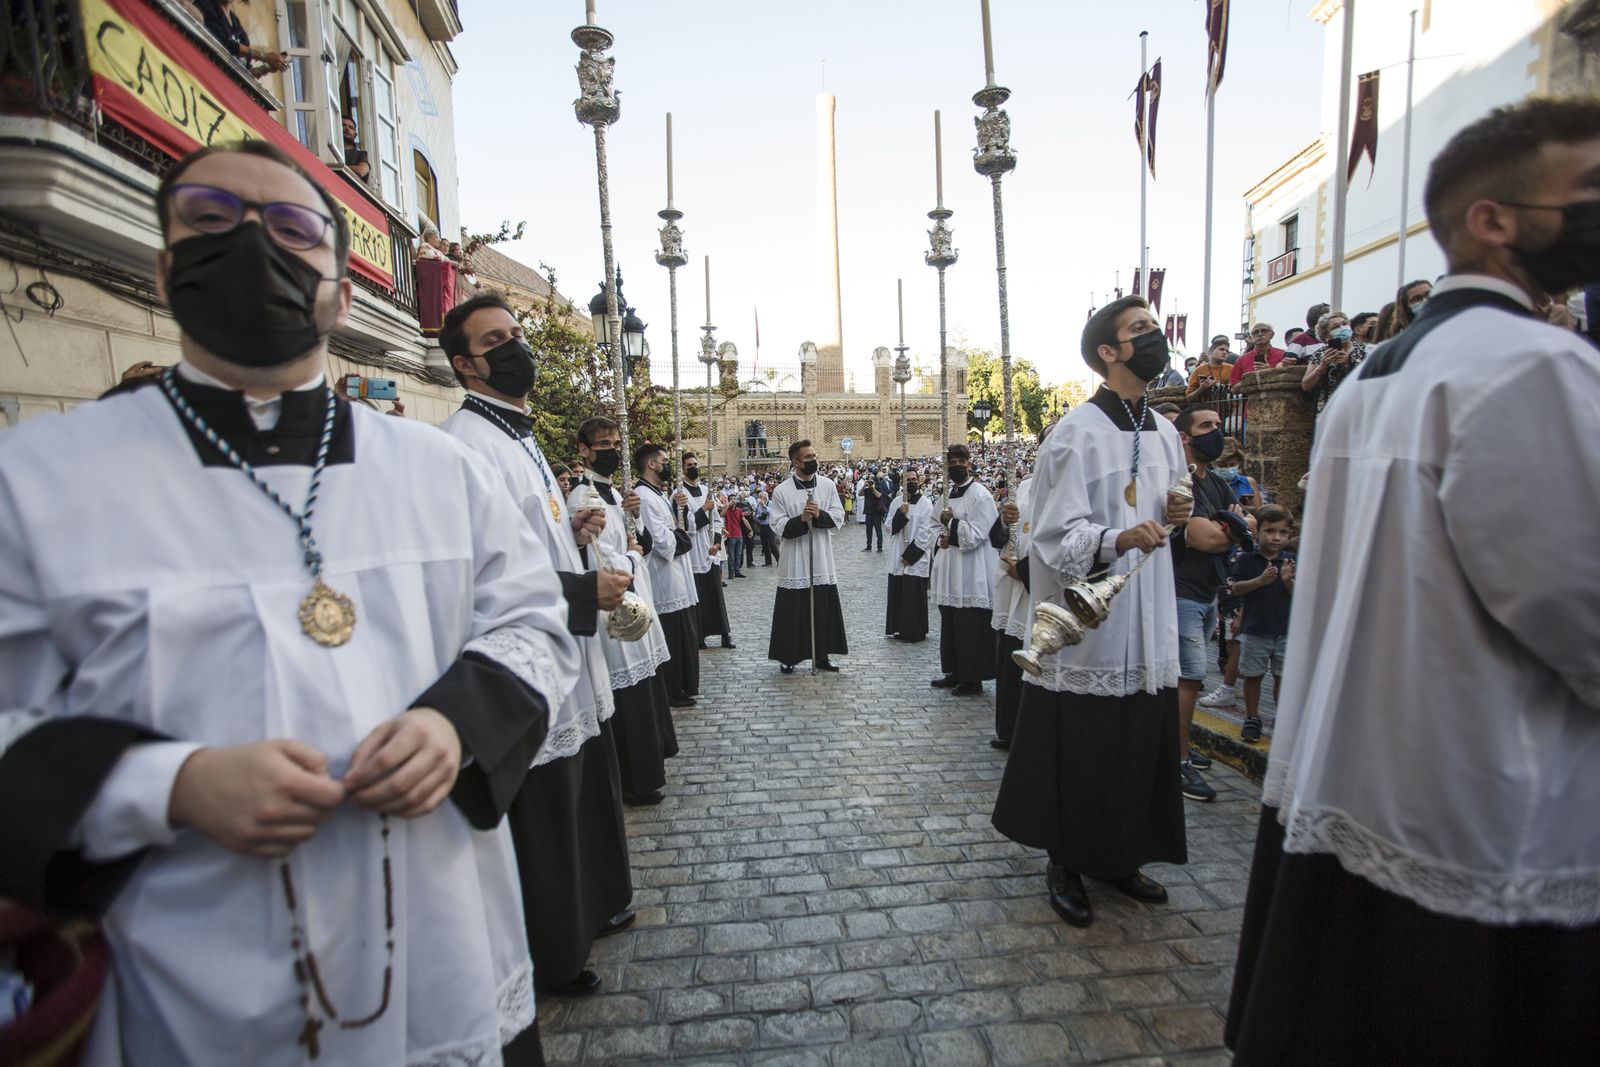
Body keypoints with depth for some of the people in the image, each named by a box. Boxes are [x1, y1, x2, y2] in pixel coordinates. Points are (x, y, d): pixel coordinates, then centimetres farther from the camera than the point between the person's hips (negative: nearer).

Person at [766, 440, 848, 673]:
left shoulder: (827, 485, 3)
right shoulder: (781, 491, -5)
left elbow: (838, 517, 1)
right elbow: (779, 527, -7)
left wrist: (820, 515, -17)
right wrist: (801, 519, -22)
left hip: (822, 559, 3)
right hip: (795, 560, -3)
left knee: (824, 608, 10)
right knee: (792, 610, 3)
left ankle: (821, 655, 24)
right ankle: (787, 657, 18)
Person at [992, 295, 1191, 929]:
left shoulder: (1164, 432, 12)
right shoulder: (1076, 433, -12)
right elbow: (1057, 533, -17)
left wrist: (1173, 515, 1)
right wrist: (1116, 539, -32)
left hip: (1147, 623, 8)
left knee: (1141, 746, 15)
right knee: (1078, 752, 3)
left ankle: (1120, 857, 35)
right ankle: (1065, 865, 24)